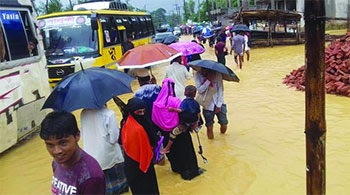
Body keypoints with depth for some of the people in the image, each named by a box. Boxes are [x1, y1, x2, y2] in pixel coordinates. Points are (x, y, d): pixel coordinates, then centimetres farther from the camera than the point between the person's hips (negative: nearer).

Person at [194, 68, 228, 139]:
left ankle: (222, 131, 34)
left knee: (224, 125, 0)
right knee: (209, 126, -3)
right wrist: (208, 80, -25)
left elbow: (220, 89, -8)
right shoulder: (197, 75, -7)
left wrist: (219, 105, -11)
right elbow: (200, 90, -15)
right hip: (208, 105, 0)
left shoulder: (217, 73, -9)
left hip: (219, 103, 1)